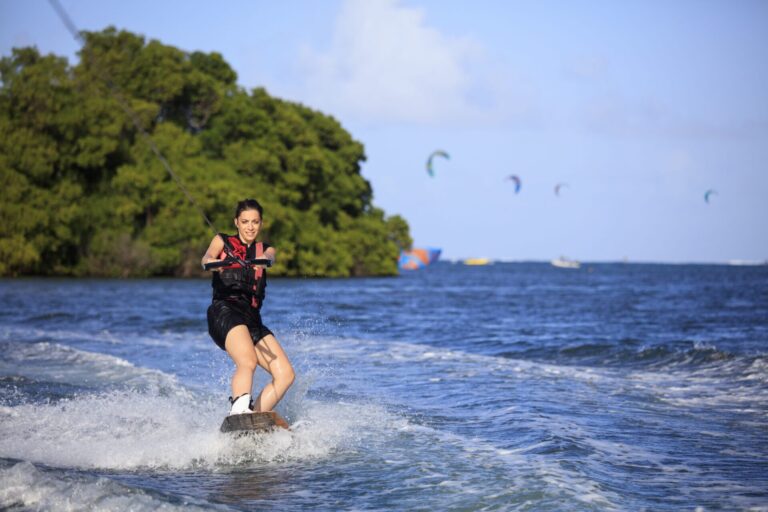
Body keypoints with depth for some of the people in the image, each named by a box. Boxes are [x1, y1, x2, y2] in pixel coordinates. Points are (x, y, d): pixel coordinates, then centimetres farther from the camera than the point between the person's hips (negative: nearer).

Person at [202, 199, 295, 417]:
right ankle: (238, 413, -46)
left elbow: (269, 256, -3)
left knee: (286, 374, -8)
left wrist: (263, 259, -30)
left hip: (253, 319, 5)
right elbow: (207, 257, -7)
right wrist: (213, 262, -34)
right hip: (224, 310, -5)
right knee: (248, 362, -32)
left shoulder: (264, 249, 23)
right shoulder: (223, 241, 16)